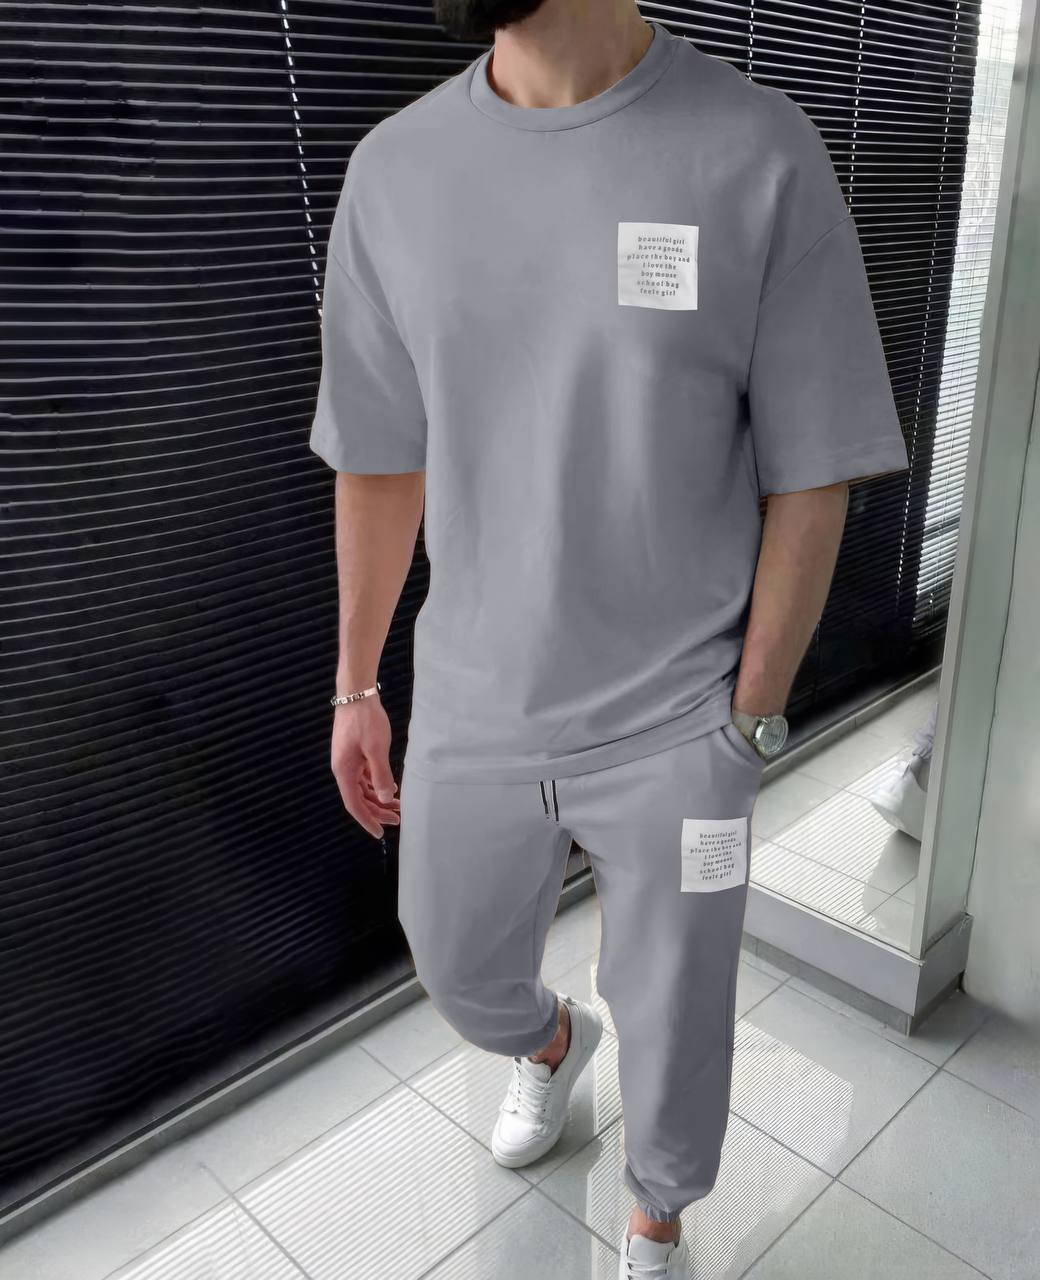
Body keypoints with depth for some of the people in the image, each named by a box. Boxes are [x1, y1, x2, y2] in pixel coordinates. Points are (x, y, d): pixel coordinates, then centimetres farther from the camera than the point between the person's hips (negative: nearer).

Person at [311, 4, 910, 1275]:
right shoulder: (393, 168, -3)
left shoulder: (763, 155, -13)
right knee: (461, 974, 25)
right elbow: (378, 459, 5)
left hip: (676, 731, -3)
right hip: (471, 717, 4)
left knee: (674, 1024, 16)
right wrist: (355, 686, 10)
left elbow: (810, 481, -7)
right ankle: (550, 1042, 63)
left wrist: (749, 720, -5)